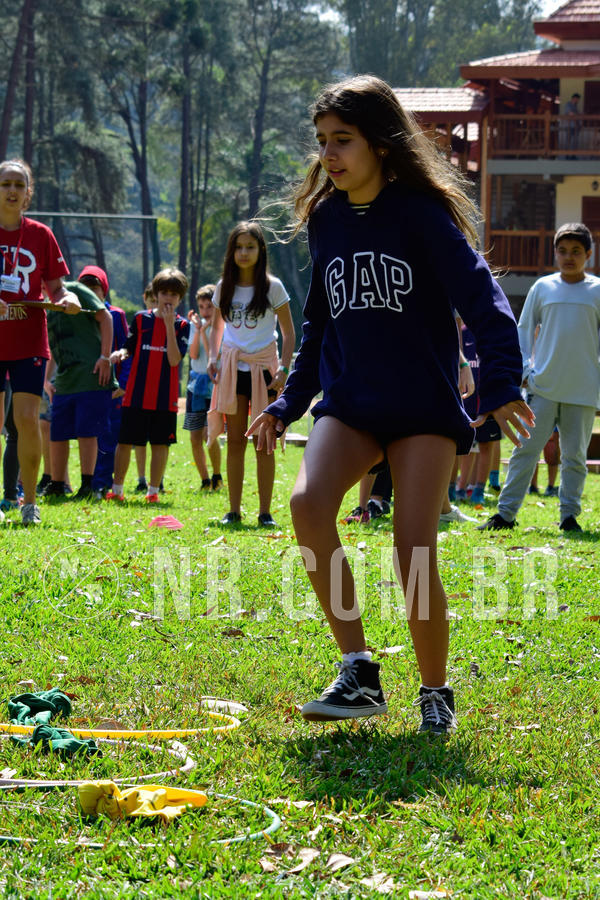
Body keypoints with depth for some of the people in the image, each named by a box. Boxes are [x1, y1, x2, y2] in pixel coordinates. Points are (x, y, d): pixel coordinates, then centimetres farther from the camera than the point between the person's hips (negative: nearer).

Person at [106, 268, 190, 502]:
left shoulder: (182, 325, 3)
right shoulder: (140, 319, 7)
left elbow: (174, 359, -9)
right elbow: (129, 348, 12)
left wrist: (169, 325, -15)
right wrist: (120, 353, -12)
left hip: (165, 397, -1)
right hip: (136, 394, 1)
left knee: (160, 444, 2)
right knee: (125, 441, 2)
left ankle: (153, 491, 11)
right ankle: (116, 489, 13)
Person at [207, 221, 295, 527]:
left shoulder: (272, 287, -3)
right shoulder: (225, 287, 6)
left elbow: (288, 332, 1)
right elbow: (217, 326, 19)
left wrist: (284, 368, -10)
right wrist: (212, 358, 4)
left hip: (263, 368, -3)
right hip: (232, 368, 3)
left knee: (263, 442, -2)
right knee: (235, 441, 4)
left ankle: (265, 511, 2)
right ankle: (233, 510, 8)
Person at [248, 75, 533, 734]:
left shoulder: (421, 212, -8)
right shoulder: (325, 218, 9)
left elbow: (482, 299, -14)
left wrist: (500, 386, -26)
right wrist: (288, 404, 18)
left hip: (424, 407, -4)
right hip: (348, 404, 4)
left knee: (414, 553, -14)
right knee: (308, 502, -24)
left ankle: (435, 692, 11)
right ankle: (358, 674, -18)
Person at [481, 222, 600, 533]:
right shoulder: (542, 287, 6)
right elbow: (523, 329, 11)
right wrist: (525, 370, 2)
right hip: (544, 387, 0)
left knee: (575, 455, 5)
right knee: (526, 449, -4)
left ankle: (569, 515, 13)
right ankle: (506, 513, -2)